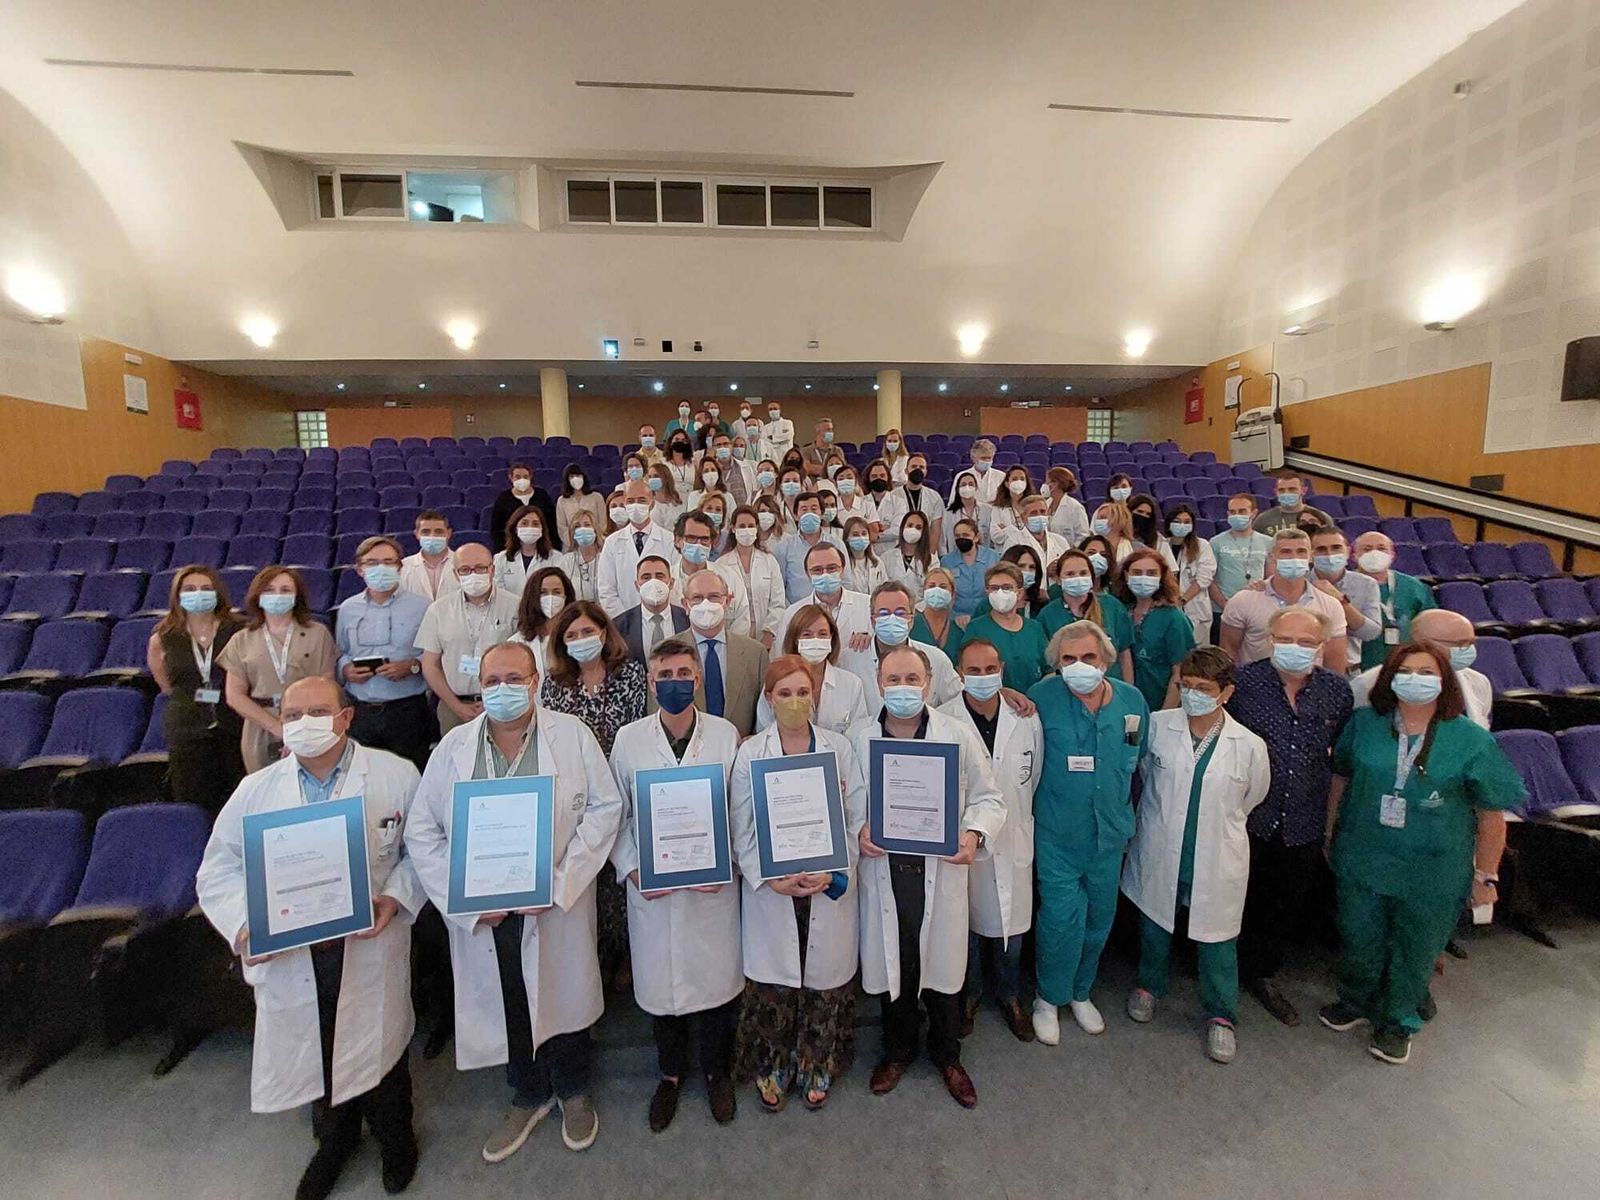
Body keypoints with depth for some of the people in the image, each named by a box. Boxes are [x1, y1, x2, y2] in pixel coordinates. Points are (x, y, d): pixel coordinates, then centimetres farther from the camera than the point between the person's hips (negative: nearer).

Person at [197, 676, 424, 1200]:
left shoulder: (396, 774, -9)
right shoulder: (255, 790, -1)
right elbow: (219, 869, 4)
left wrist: (396, 897, -17)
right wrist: (242, 926, -11)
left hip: (371, 949, -2)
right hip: (288, 955, 2)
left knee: (380, 1047, 15)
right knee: (313, 1050, 20)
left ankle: (395, 1138, 46)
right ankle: (334, 1140, 52)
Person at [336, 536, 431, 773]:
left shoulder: (420, 607, -1)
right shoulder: (347, 609, 11)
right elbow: (339, 654, 17)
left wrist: (412, 666, -18)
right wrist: (346, 669, -3)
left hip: (407, 710, -3)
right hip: (360, 711, 3)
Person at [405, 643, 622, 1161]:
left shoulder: (572, 735, -8)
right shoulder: (453, 746, -3)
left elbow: (604, 808, -7)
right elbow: (422, 831, 0)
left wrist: (560, 883, -15)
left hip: (557, 906, -1)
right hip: (480, 913, 2)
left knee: (564, 999, 16)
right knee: (506, 1005, 18)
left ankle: (573, 1091, 46)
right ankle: (527, 1097, 48)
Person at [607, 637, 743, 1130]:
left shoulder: (726, 734, -7)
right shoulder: (628, 739, -6)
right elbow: (616, 814, 1)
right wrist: (631, 869, -9)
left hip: (713, 885, 0)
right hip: (651, 887, 1)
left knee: (718, 979, 12)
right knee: (659, 981, 15)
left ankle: (717, 1072, 42)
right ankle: (670, 1074, 45)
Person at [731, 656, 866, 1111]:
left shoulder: (839, 747, -3)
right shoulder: (750, 753, -5)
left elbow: (858, 818, -3)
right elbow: (740, 828, -4)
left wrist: (833, 872, -13)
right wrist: (771, 879, -14)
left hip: (831, 887, 1)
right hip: (770, 891, 0)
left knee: (826, 978, 12)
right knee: (772, 985, 11)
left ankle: (817, 1068, 39)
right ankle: (773, 1070, 38)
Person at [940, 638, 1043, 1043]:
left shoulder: (1027, 719, -5)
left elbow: (1035, 778, 8)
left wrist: (1014, 816, 10)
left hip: (1012, 841, 3)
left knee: (1012, 924, 18)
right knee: (965, 923, 15)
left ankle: (1010, 995, 44)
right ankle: (969, 994, 42)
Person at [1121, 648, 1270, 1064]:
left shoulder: (1249, 746, -13)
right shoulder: (1157, 725, -13)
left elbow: (1253, 797, 6)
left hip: (1217, 862, -1)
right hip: (1159, 855, 1)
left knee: (1217, 940, 15)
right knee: (1155, 927, 21)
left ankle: (1221, 1015, 39)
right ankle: (1149, 985, 47)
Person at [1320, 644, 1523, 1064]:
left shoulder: (1472, 740, -11)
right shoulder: (1364, 723, -7)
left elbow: (1493, 813, -4)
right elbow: (1340, 778, 5)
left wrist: (1486, 875, -1)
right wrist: (1330, 835, 10)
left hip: (1432, 875, -1)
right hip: (1361, 860, 1)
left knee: (1415, 950, 17)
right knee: (1359, 939, 17)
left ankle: (1396, 1022, 41)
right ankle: (1355, 1002, 43)